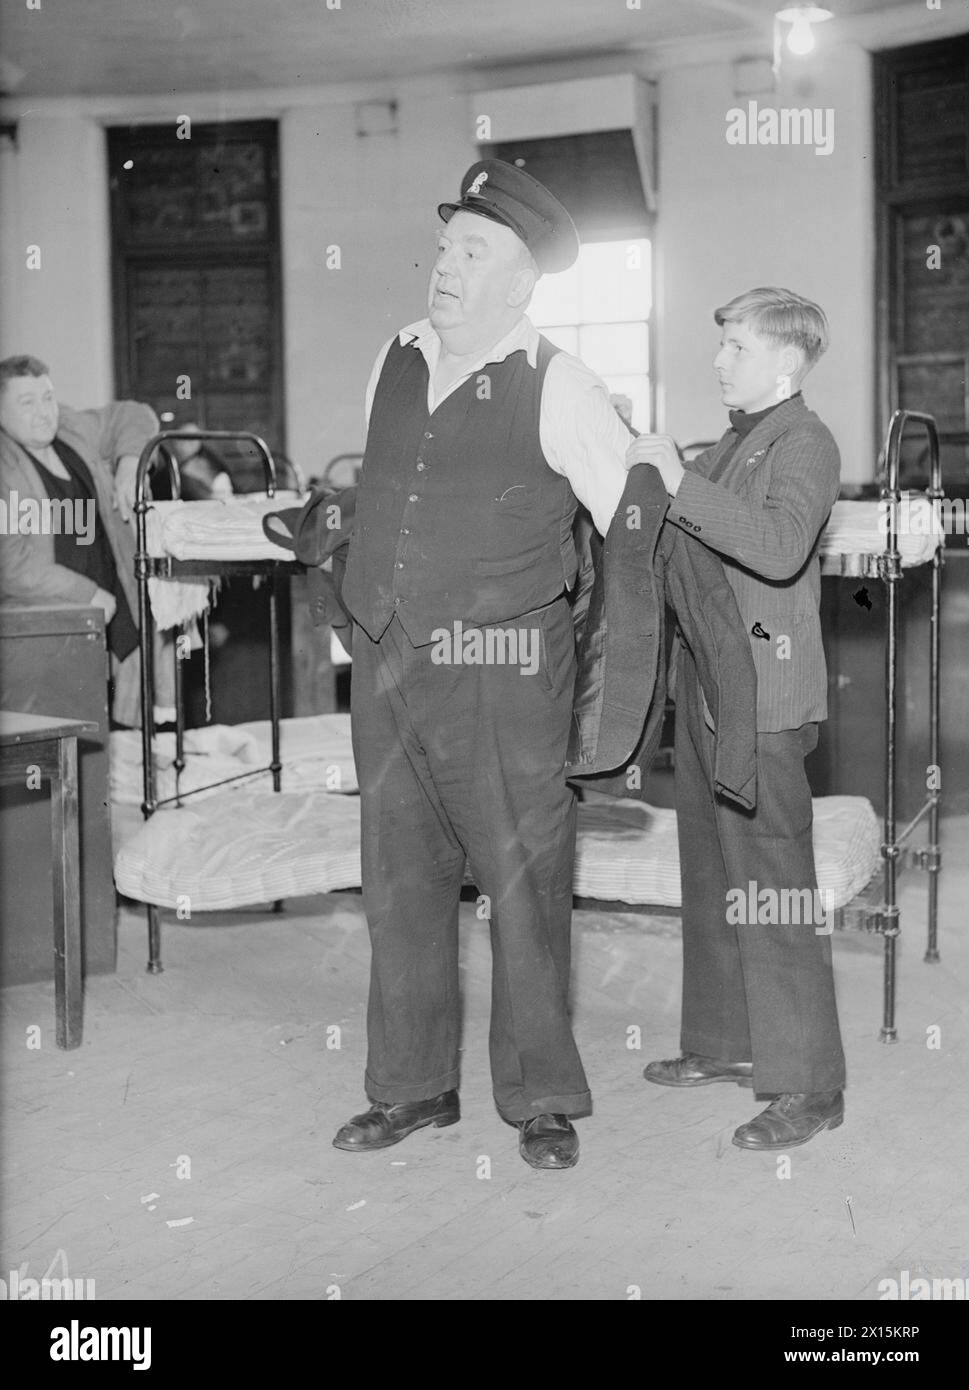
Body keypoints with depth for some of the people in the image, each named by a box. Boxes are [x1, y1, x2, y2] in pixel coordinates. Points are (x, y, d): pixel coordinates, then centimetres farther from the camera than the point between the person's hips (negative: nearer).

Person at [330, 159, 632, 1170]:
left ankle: (541, 1099, 17)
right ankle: (413, 1086, 26)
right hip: (385, 666, 6)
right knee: (399, 885, 12)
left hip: (502, 670, -5)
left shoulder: (557, 388, -6)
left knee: (524, 886, 1)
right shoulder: (392, 364, 11)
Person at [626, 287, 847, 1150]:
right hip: (706, 687, 9)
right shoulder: (733, 442, 18)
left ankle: (808, 1086, 1)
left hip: (762, 696, -9)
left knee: (773, 886, -7)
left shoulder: (805, 442, -9)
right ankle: (727, 1043, 30)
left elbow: (780, 548, -27)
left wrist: (682, 487, -29)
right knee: (712, 878, 16)